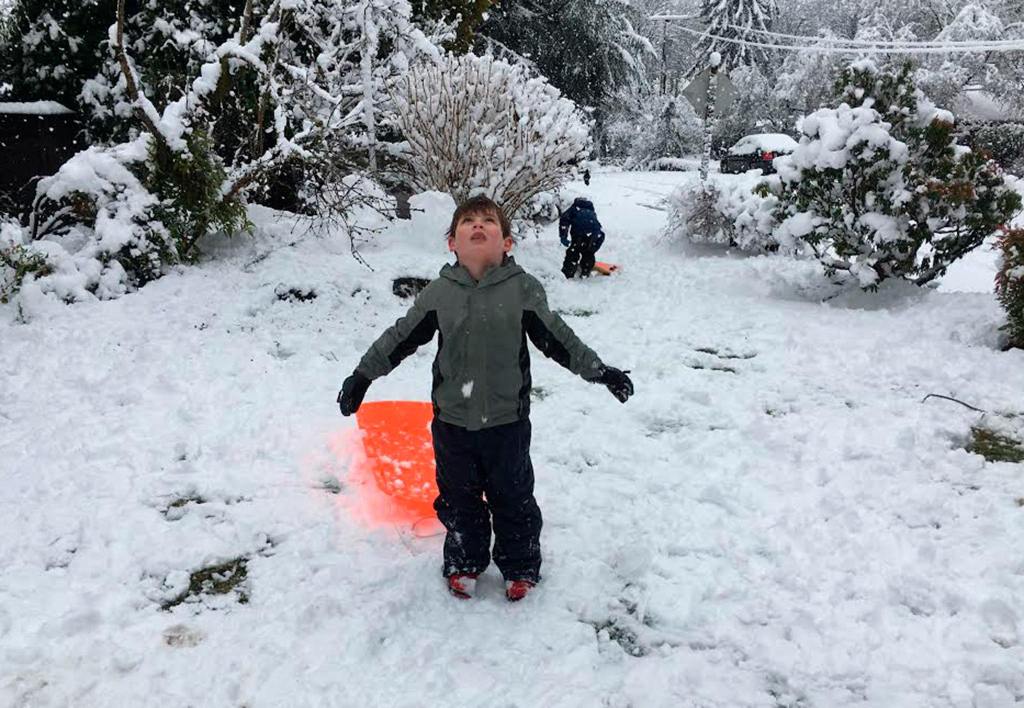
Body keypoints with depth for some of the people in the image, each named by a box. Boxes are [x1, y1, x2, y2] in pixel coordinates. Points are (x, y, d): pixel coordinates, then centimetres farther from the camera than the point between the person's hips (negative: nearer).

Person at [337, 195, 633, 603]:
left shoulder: (523, 289, -7)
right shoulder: (438, 293, -4)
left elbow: (556, 338, 1)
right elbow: (401, 337, 4)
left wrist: (600, 371, 0)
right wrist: (362, 375, 5)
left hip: (507, 419, -1)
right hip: (452, 419, 1)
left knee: (513, 496, 13)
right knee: (458, 496, 16)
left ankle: (520, 566, 34)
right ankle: (464, 562, 38)